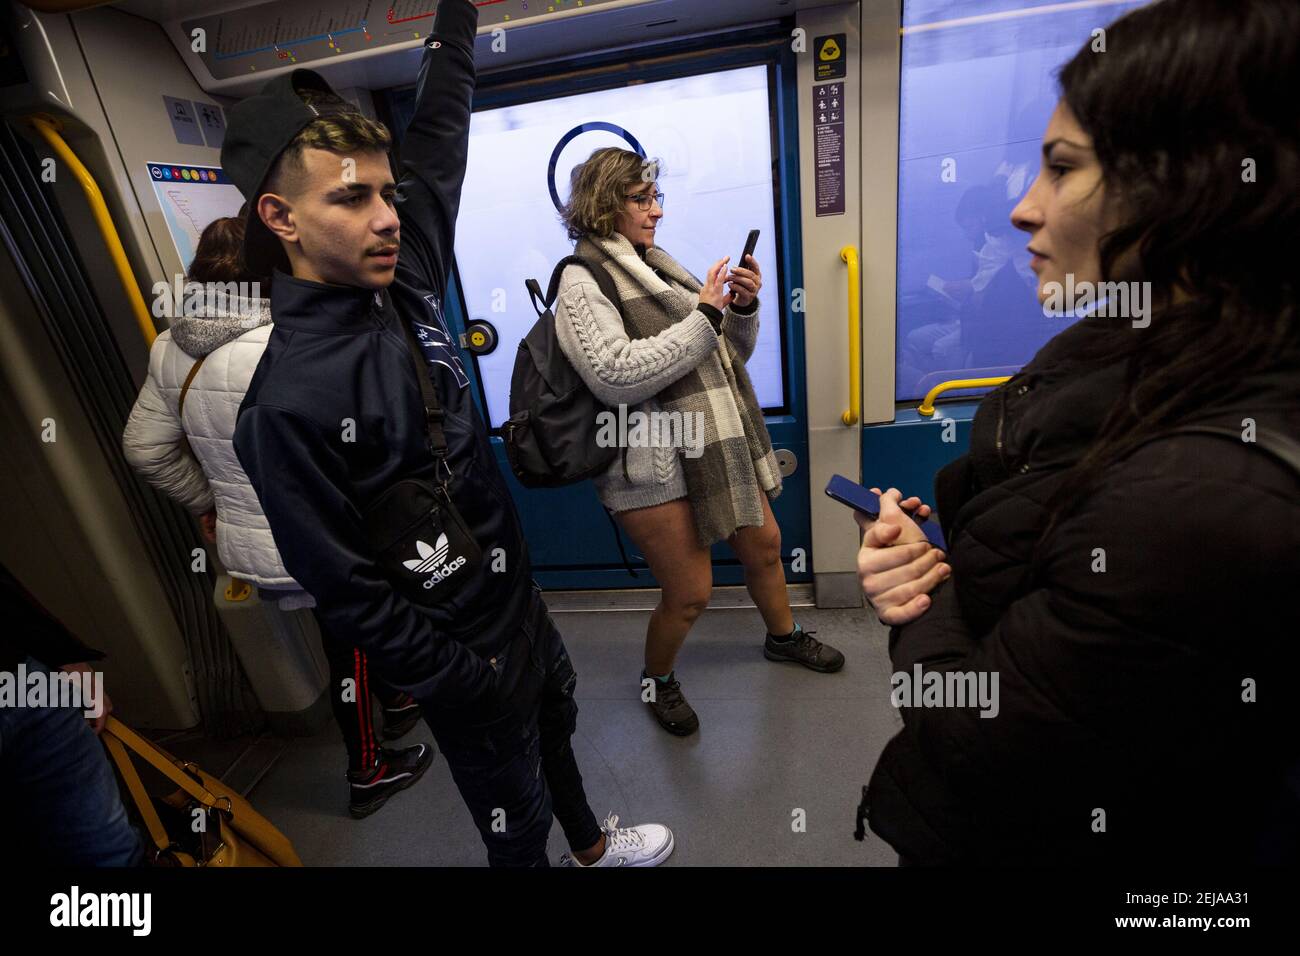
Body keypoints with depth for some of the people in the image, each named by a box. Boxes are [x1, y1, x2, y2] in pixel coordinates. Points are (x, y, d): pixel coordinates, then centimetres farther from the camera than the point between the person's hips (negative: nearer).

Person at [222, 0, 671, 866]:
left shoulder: (406, 283, -6)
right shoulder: (286, 402, -25)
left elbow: (437, 143, 7)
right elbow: (345, 590, -19)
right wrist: (466, 684, -14)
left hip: (522, 598, 8)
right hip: (462, 651, -8)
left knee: (558, 728, 30)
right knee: (516, 818, 16)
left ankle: (591, 846, 60)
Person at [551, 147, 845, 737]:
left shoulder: (657, 266, 11)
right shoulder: (583, 282, -9)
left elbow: (731, 356, 14)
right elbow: (615, 377, -24)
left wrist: (743, 308, -6)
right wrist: (704, 317, -21)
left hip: (713, 446, 8)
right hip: (652, 464, -7)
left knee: (763, 544, 20)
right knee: (689, 594, 1)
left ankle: (783, 637, 48)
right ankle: (656, 681, 33)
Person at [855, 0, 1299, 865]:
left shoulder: (1212, 499, -36)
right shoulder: (1107, 356, -7)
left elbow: (972, 753, -28)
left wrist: (923, 587, -13)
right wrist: (914, 551, -17)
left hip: (1014, 834, -6)